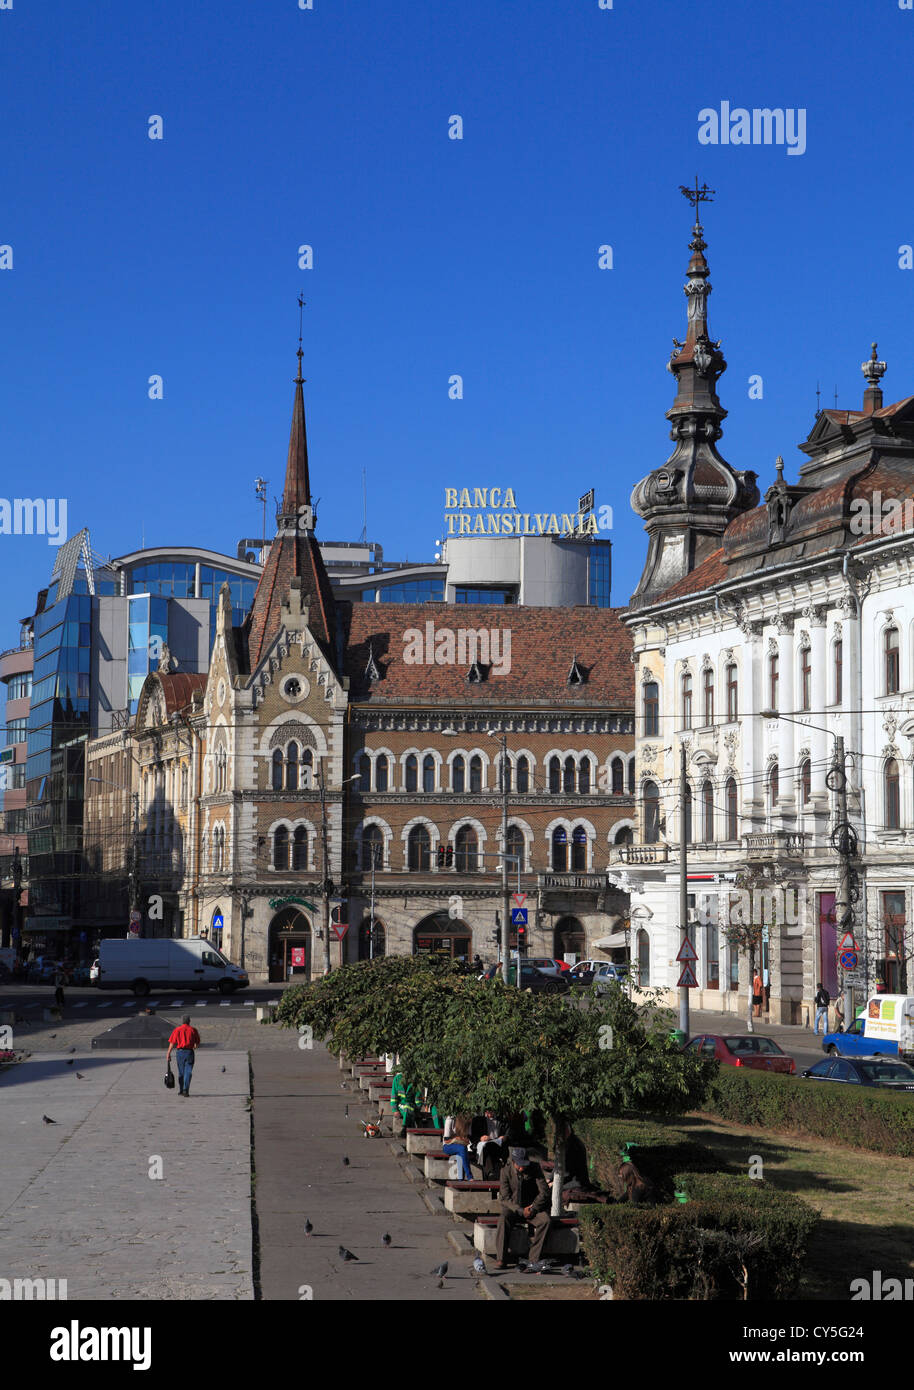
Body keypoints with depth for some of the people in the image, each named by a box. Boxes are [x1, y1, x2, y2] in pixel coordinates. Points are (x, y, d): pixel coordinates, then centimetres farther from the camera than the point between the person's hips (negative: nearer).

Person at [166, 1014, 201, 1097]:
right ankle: (185, 1090, -16)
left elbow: (172, 1043, -6)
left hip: (180, 1052, 1)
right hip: (189, 1052, -1)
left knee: (181, 1072, 14)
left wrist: (168, 1053, -3)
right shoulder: (193, 1030, 1)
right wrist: (195, 1047, 31)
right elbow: (197, 1043, 8)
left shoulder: (177, 1030, -1)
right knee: (188, 1072, -2)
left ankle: (181, 1090, 21)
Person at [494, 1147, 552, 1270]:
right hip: (513, 1208, -1)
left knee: (546, 1220, -29)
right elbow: (505, 1198, -9)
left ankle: (534, 1259, -26)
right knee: (503, 1219, -33)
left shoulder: (535, 1169, -5)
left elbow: (545, 1192, -6)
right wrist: (521, 1211, -21)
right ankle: (501, 1259, -31)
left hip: (532, 1207, 1)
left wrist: (533, 1208, -18)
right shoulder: (506, 1171, -7)